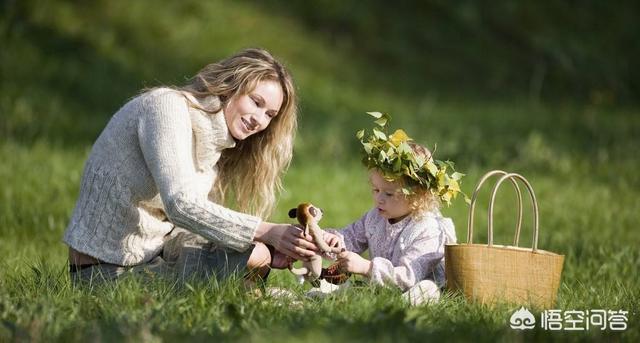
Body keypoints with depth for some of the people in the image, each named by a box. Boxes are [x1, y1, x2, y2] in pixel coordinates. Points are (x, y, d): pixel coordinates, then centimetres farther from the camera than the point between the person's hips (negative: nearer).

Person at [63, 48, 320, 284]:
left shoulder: (217, 143, 11)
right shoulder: (166, 106, -16)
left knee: (257, 255, -3)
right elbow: (182, 206, -28)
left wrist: (266, 253, -14)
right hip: (109, 270, -9)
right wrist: (266, 232, -32)